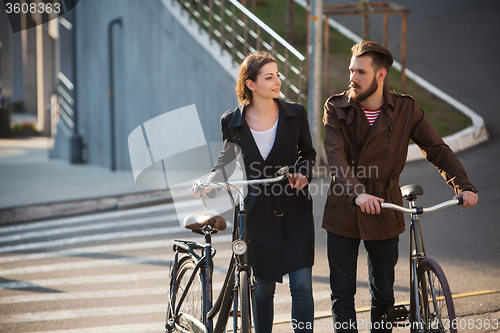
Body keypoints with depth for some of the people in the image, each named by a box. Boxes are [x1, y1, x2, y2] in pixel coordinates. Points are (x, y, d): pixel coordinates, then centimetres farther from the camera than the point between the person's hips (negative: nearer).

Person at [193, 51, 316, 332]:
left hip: (296, 212, 0)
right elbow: (227, 161, 10)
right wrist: (209, 182, -9)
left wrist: (304, 173, -10)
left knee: (302, 285, -5)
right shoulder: (232, 122, -3)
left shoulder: (295, 114, -3)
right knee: (263, 288, 7)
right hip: (259, 213, 0)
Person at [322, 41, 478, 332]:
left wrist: (464, 186, -19)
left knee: (384, 294, 9)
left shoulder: (406, 109, -4)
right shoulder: (337, 109, -7)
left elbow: (438, 149, -3)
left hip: (384, 214, 0)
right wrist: (357, 193, -37)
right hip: (344, 213, 0)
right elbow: (335, 156, -20)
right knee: (343, 295, 3)